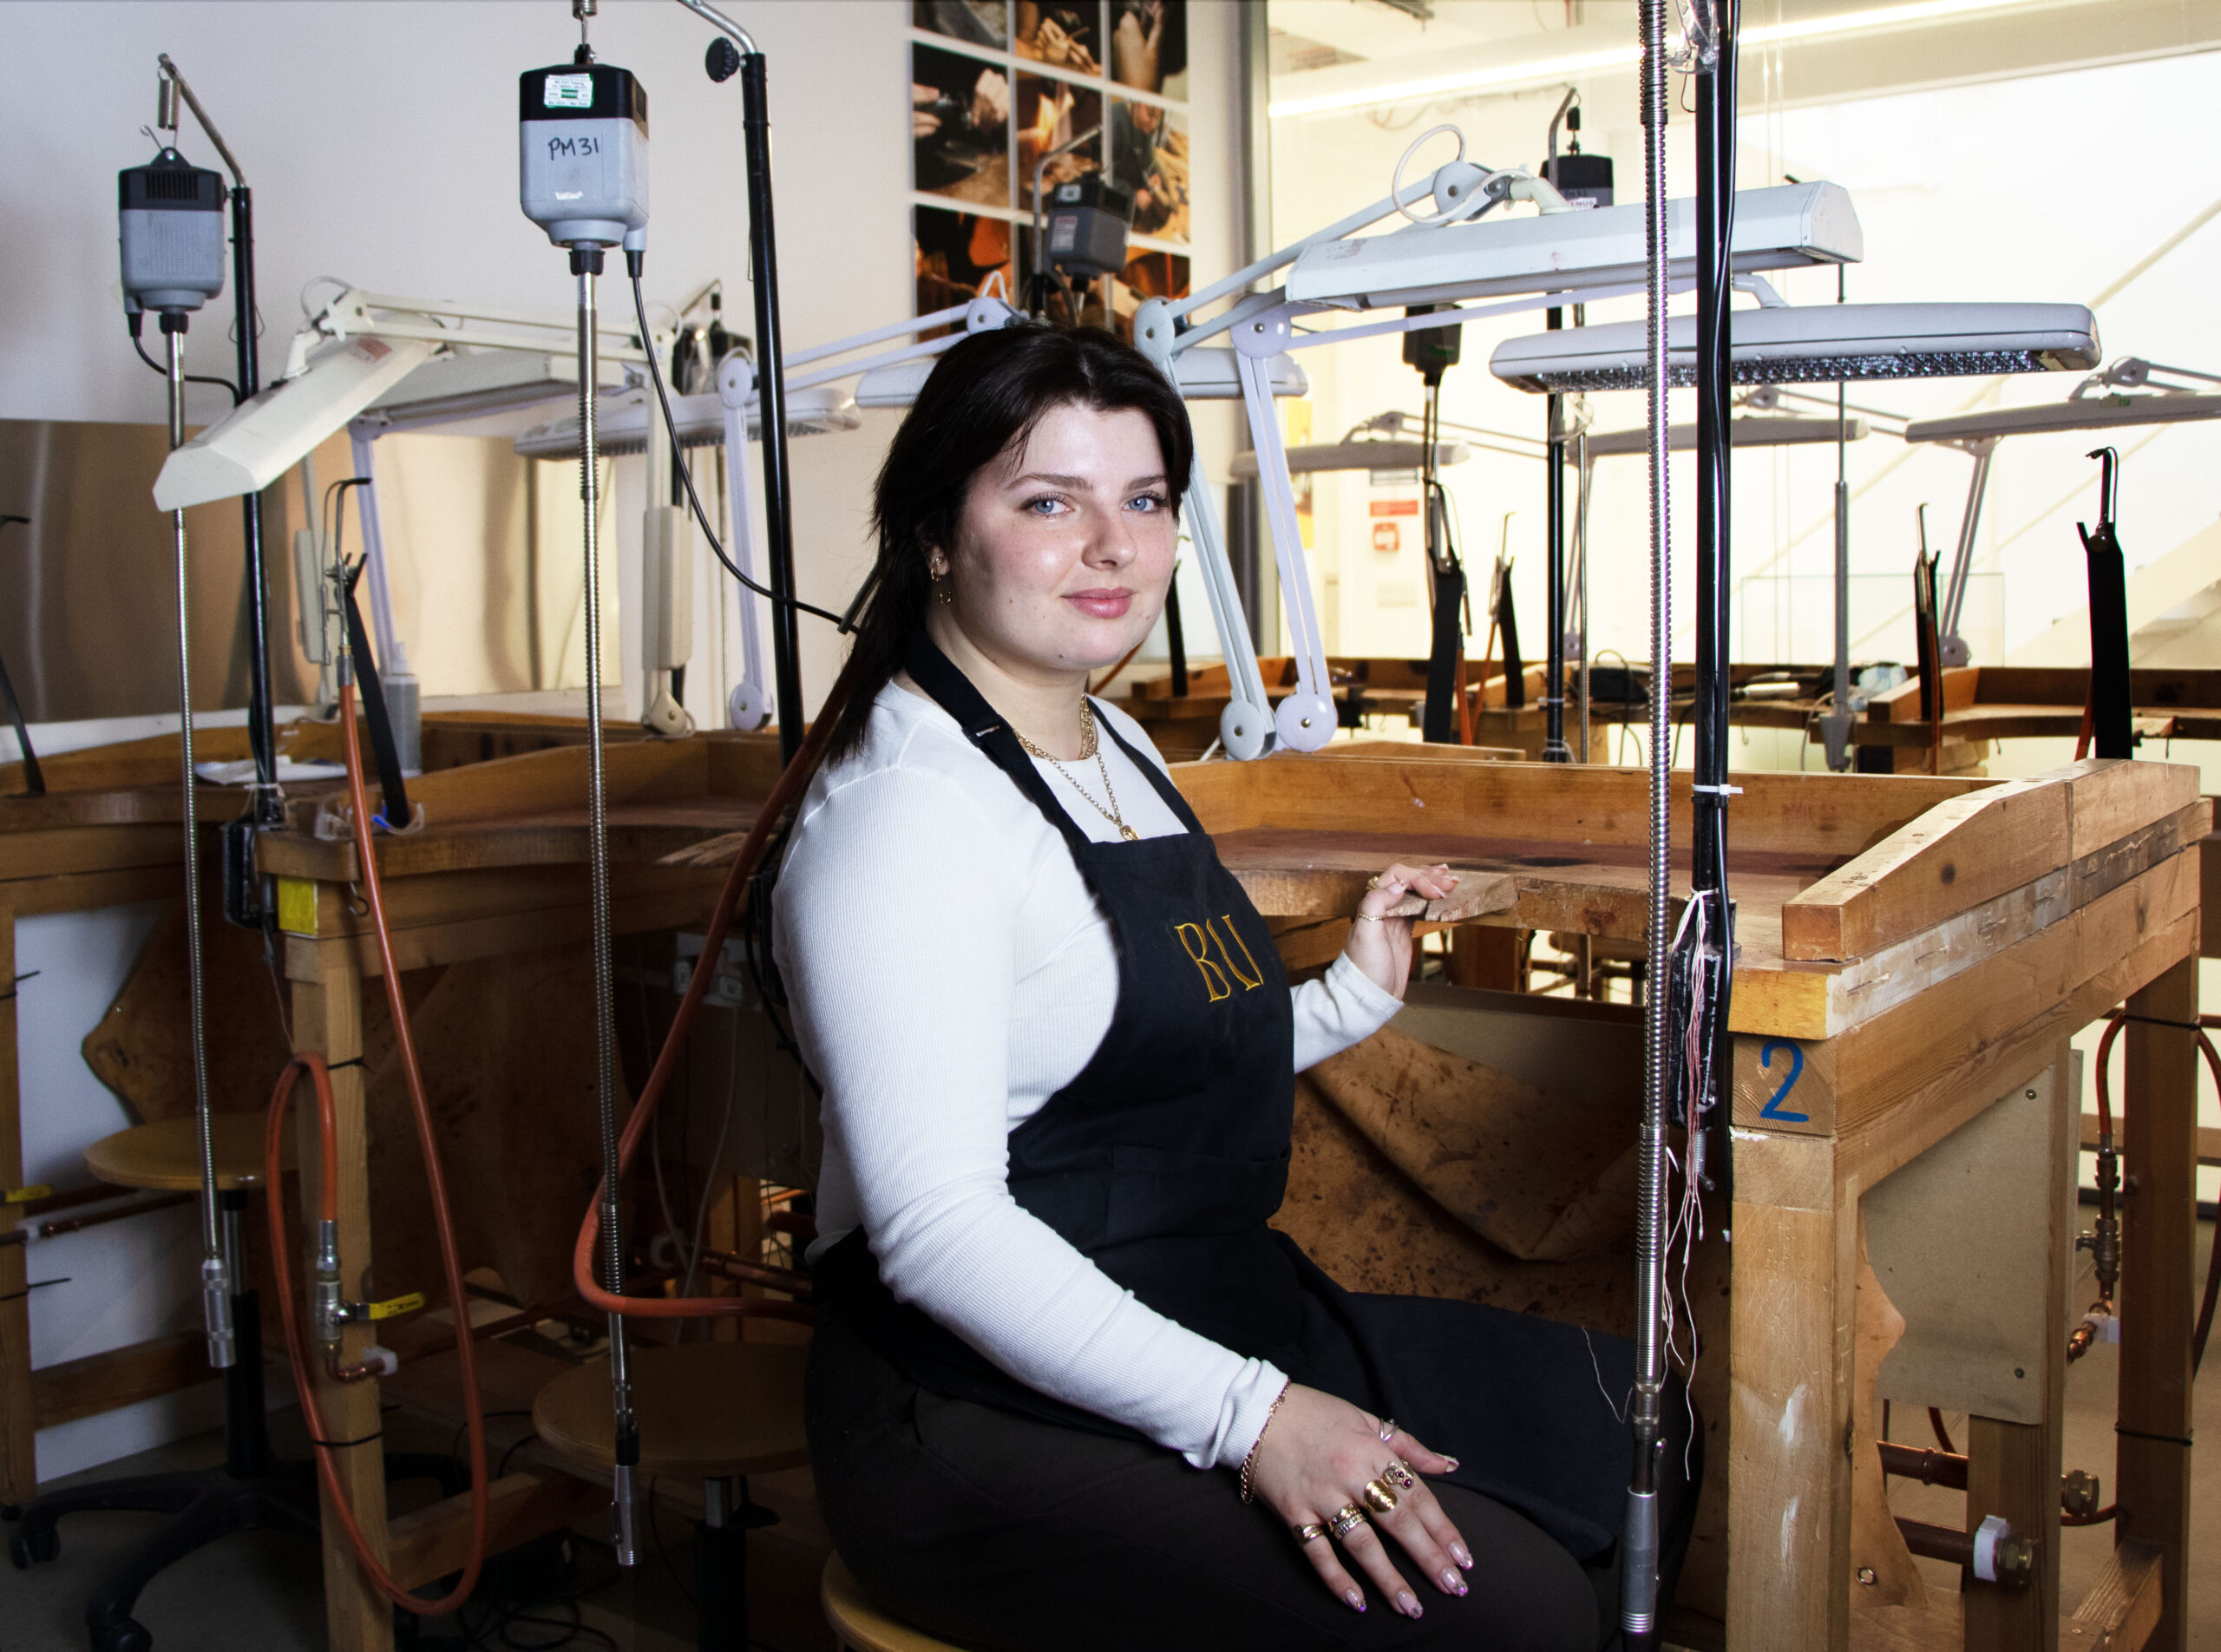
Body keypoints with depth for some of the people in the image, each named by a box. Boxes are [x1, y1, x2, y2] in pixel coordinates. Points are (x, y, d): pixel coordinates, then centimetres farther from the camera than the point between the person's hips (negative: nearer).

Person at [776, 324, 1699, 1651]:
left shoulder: (1117, 748, 13)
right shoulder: (908, 809, -18)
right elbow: (937, 1226, -25)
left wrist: (1354, 998, 17)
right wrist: (1247, 1416, -28)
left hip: (1219, 1318, 10)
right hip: (987, 1412, -9)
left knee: (1630, 1421, 7)